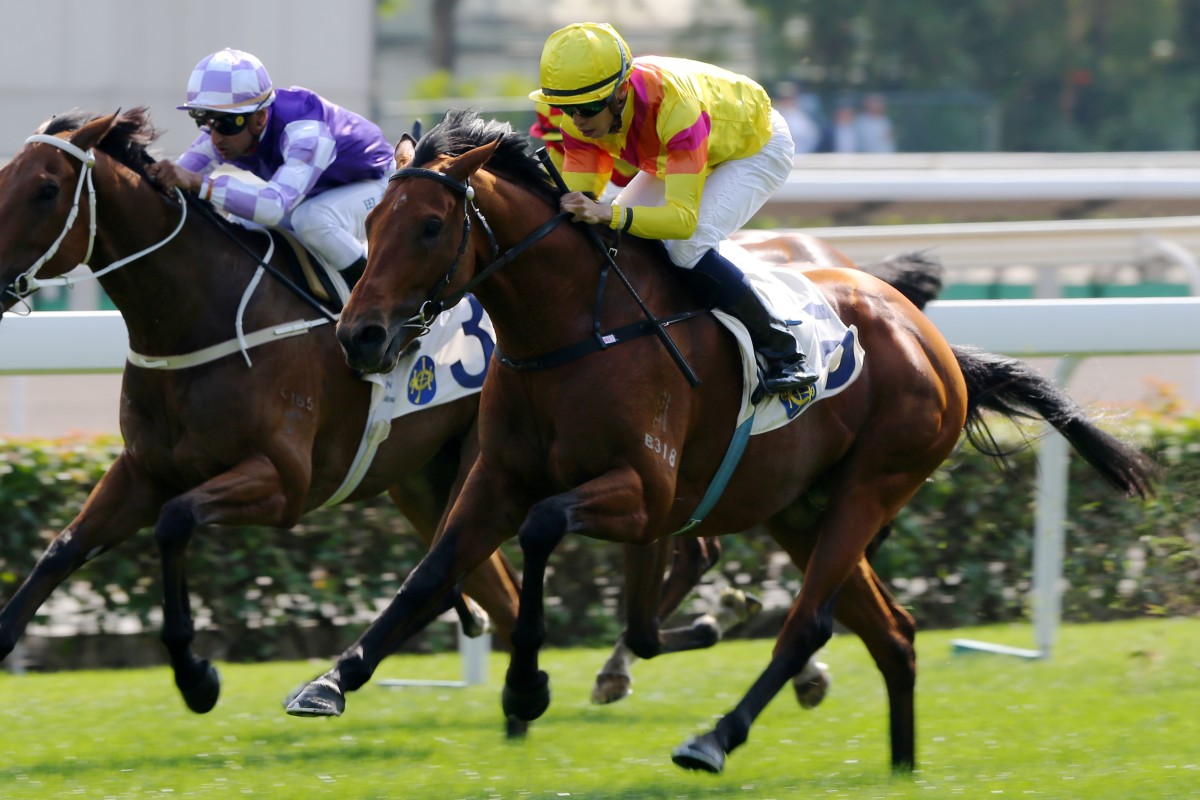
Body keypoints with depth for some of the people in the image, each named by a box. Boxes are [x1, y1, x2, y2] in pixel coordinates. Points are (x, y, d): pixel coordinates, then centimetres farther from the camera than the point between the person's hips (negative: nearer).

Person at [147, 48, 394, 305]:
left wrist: (196, 182, -66)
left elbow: (276, 205, -57)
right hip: (317, 196, 8)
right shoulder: (224, 126, -20)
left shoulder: (304, 132, -41)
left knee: (311, 219, -37)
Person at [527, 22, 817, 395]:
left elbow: (684, 218, -48)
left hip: (757, 146, -7)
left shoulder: (674, 104, -45)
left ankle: (782, 352, -15)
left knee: (688, 247, -28)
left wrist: (608, 213, -62)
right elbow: (578, 196, -24)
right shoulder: (580, 116, -25)